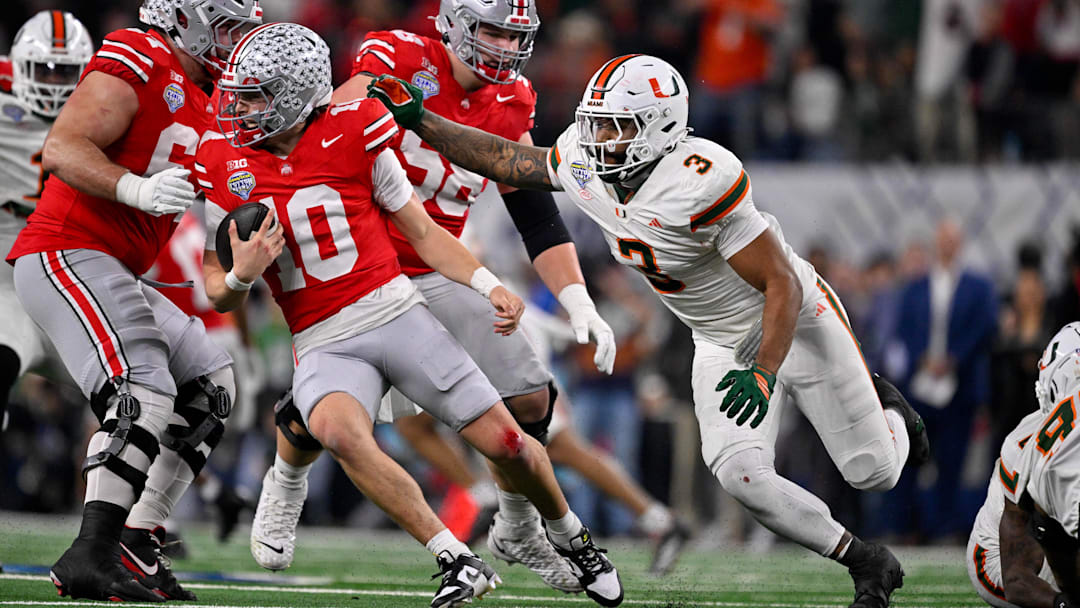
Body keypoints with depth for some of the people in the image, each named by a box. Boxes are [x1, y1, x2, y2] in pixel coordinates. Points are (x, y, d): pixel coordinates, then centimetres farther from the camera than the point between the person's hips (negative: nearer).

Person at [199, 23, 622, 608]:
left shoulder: (351, 134, -5)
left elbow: (422, 232, 6)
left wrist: (487, 285, -8)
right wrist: (240, 275, -17)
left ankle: (572, 538, 29)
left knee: (504, 440, -3)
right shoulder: (222, 163, 0)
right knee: (337, 429, -33)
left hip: (395, 312, 0)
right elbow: (219, 294, 7)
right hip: (324, 345, 0)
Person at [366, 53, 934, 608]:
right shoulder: (584, 166, -13)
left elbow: (782, 285, -30)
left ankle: (886, 410, 40)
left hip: (793, 323, -6)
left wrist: (763, 375, -39)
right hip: (722, 346, 6)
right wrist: (417, 119, -5)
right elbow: (503, 159, 3)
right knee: (739, 472, -17)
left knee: (873, 472, 1)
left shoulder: (700, 182, -35)